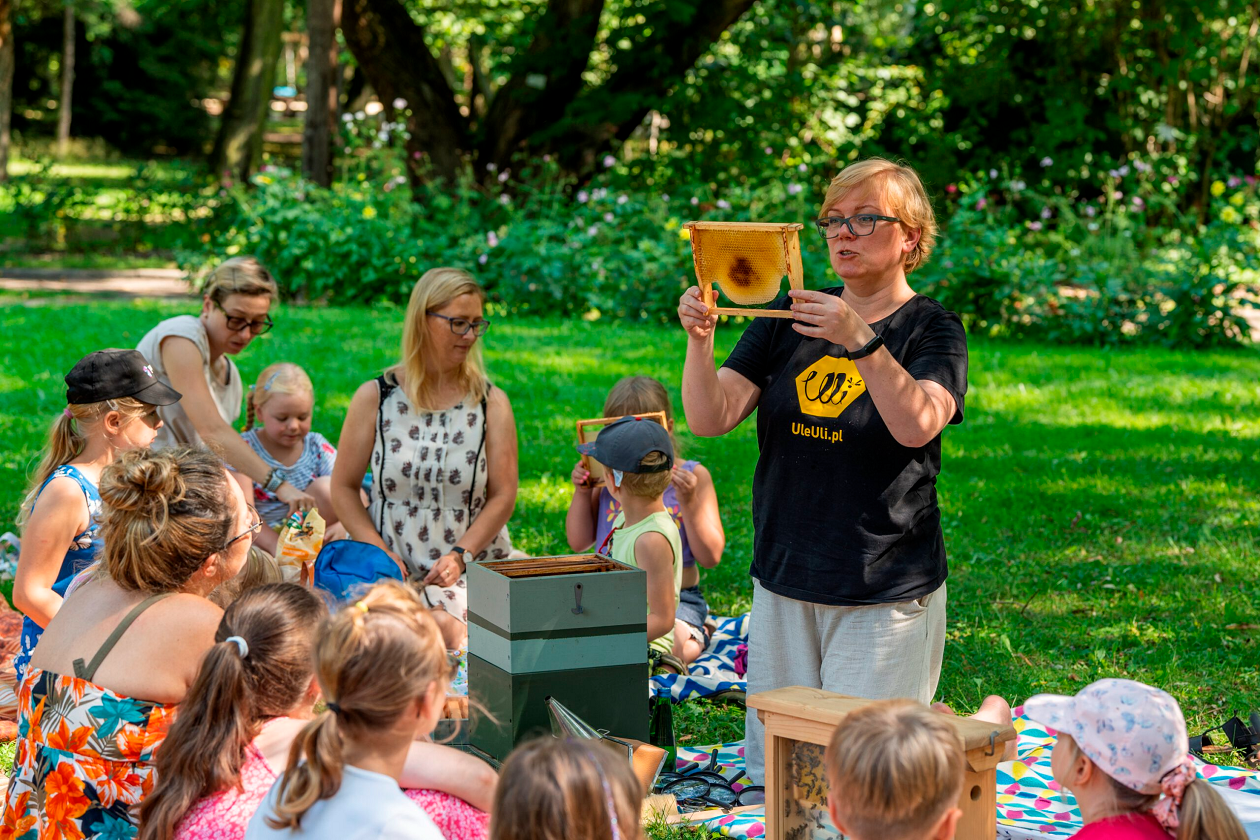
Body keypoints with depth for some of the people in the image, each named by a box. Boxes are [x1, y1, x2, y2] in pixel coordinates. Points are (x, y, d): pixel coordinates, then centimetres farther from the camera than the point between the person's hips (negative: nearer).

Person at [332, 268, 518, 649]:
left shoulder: (491, 403, 6)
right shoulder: (375, 398, 5)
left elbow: (503, 495, 2)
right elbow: (344, 488, 8)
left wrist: (460, 556, -13)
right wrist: (380, 553, -6)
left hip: (471, 570, 1)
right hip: (393, 573, -1)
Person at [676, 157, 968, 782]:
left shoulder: (932, 328, -4)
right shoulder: (789, 318, 7)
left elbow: (917, 425, -23)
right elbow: (709, 419, 0)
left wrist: (859, 340, -35)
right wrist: (699, 340, -17)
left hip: (885, 593, -4)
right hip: (783, 580, 5)